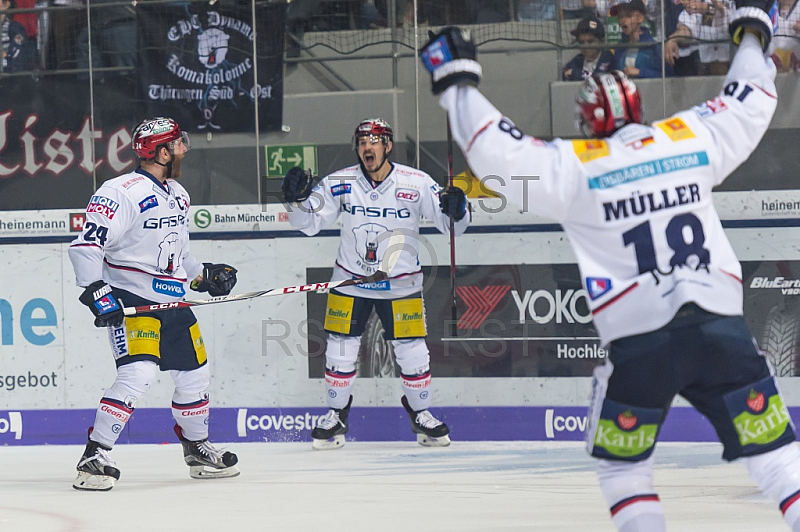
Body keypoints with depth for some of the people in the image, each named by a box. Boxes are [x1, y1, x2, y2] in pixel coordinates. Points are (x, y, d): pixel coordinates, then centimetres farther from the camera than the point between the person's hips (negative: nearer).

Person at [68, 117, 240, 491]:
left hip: (172, 302, 9)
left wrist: (203, 275, 17)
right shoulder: (123, 193, -17)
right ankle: (94, 458, -19)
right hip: (131, 302, -9)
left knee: (194, 373, 16)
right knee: (138, 373, -23)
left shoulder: (178, 195, 13)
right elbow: (86, 247, -21)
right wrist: (97, 292, -29)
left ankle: (196, 448, 37)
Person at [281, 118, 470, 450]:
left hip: (400, 284, -1)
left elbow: (451, 225, -7)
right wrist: (297, 198, -22)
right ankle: (336, 415, 20)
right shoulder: (340, 183, -7)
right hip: (350, 281, 1)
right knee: (340, 350, 2)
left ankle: (420, 413, 20)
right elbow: (309, 222, -3)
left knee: (412, 352, 0)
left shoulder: (416, 183, -10)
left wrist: (457, 210, -29)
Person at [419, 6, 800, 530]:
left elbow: (496, 150, -5)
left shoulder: (573, 168, -2)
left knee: (623, 466, 15)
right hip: (722, 326, 2)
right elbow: (748, 105, 22)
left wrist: (457, 79, 6)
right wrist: (753, 32, 38)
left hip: (638, 342, -2)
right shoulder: (691, 137, 7)